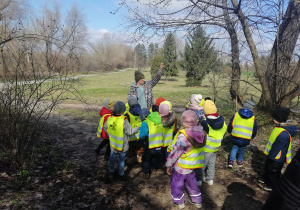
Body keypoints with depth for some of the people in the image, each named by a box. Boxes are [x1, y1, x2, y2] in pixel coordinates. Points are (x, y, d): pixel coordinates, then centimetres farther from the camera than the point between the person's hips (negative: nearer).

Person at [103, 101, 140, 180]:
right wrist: (137, 128, -3)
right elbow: (130, 132, -20)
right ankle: (121, 174, 27)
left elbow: (105, 128, 5)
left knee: (112, 157, 24)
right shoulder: (124, 121, -29)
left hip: (113, 143, 4)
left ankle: (111, 170, 43)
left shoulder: (109, 119, -12)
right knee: (121, 159, 13)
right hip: (122, 145, -4)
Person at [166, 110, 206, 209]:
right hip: (192, 166, 6)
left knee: (177, 184, 20)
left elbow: (175, 153, -22)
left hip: (181, 167, -6)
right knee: (191, 182, 29)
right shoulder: (201, 133, -13)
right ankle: (198, 201, 45)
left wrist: (169, 165, -7)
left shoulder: (183, 136, -31)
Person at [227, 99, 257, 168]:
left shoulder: (236, 114, -4)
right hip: (246, 139, 0)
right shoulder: (253, 118, -1)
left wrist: (229, 131, 19)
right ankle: (240, 161, 32)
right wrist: (252, 137, 25)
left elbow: (230, 124, 2)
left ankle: (231, 161, 7)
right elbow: (254, 129, 8)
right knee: (242, 148, 21)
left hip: (235, 136, 0)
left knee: (235, 147, 16)